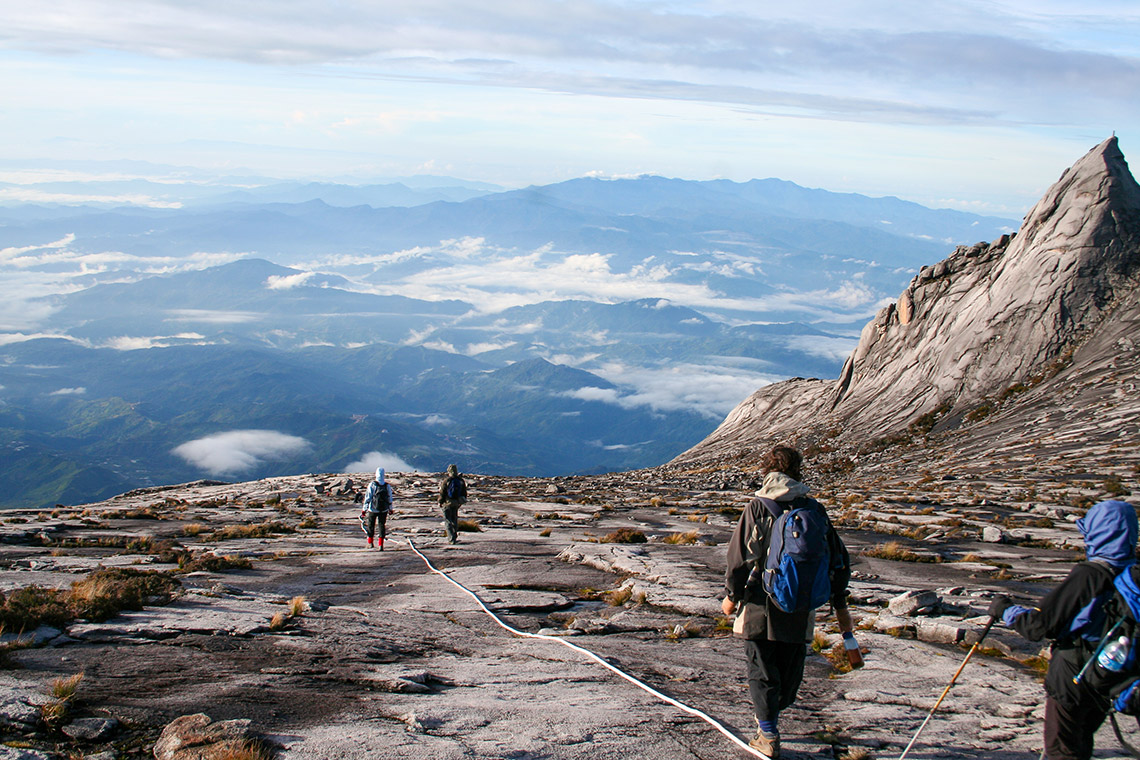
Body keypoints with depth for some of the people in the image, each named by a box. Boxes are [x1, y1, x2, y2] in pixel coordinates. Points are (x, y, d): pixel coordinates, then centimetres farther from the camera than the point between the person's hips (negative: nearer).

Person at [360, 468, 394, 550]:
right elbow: (390, 498, 5)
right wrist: (390, 508, 18)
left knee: (371, 525, 15)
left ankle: (370, 543, 26)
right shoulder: (387, 486, -3)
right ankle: (380, 545, -1)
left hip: (373, 509, -1)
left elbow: (367, 498, -9)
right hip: (384, 510, 2)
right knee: (382, 525, 7)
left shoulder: (372, 485, -11)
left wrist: (364, 509, -3)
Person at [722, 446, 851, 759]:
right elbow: (839, 559, 5)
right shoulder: (815, 510, 0)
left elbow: (739, 556, -8)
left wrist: (731, 595, 6)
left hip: (761, 606, -3)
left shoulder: (757, 508, -9)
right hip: (801, 610, 3)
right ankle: (771, 716, 37)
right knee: (790, 670, 20)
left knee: (762, 671, 7)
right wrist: (840, 605, 16)